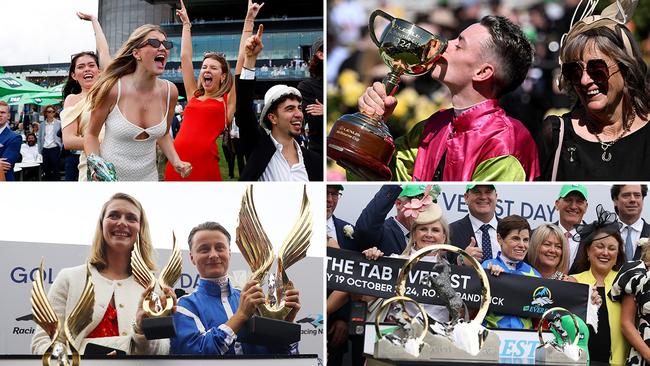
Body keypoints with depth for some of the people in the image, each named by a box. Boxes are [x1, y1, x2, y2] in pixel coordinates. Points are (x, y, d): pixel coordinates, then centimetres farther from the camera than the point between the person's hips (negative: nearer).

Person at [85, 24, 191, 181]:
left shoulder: (169, 91, -6)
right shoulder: (113, 88, -18)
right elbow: (91, 135, -6)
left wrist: (177, 162, -5)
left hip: (148, 175, 4)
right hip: (110, 177, -4)